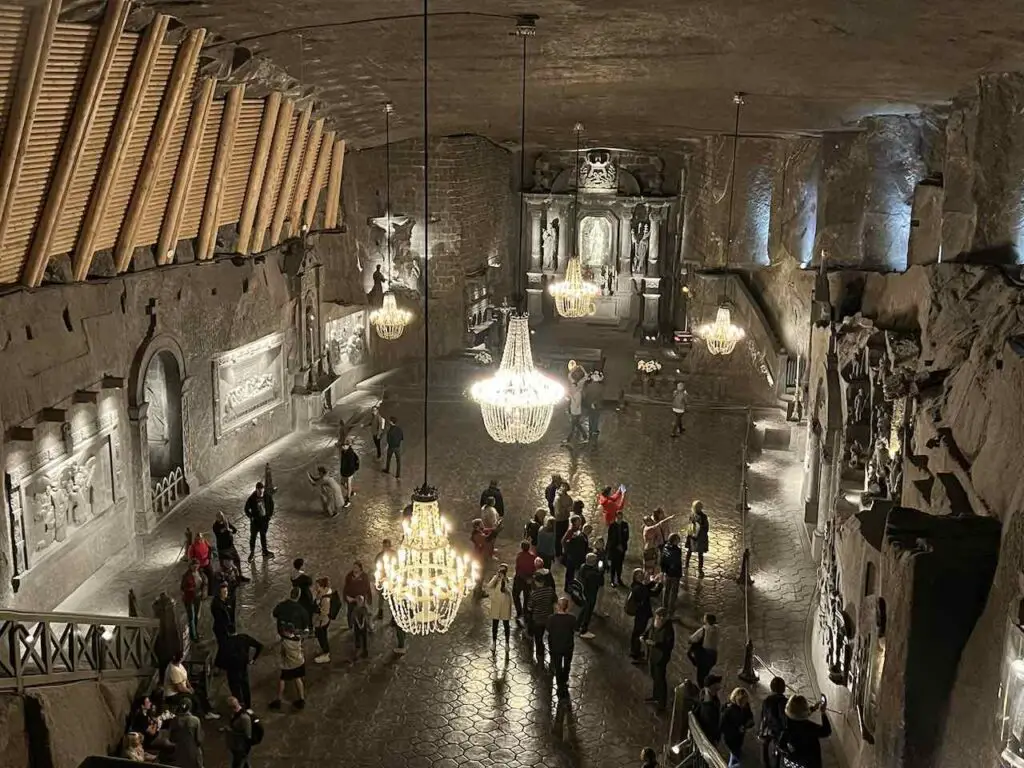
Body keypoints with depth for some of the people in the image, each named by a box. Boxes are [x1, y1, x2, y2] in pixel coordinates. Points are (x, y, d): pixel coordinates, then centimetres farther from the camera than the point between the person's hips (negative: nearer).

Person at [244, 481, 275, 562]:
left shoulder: (268, 496, -12)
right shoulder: (252, 498, -20)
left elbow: (271, 505, 6)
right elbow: (247, 509, -8)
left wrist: (270, 515, 1)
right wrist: (251, 517, -12)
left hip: (265, 519, 3)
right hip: (255, 520, -3)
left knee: (263, 535, 19)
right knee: (253, 537, 7)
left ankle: (265, 551, 35)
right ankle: (252, 553, 21)